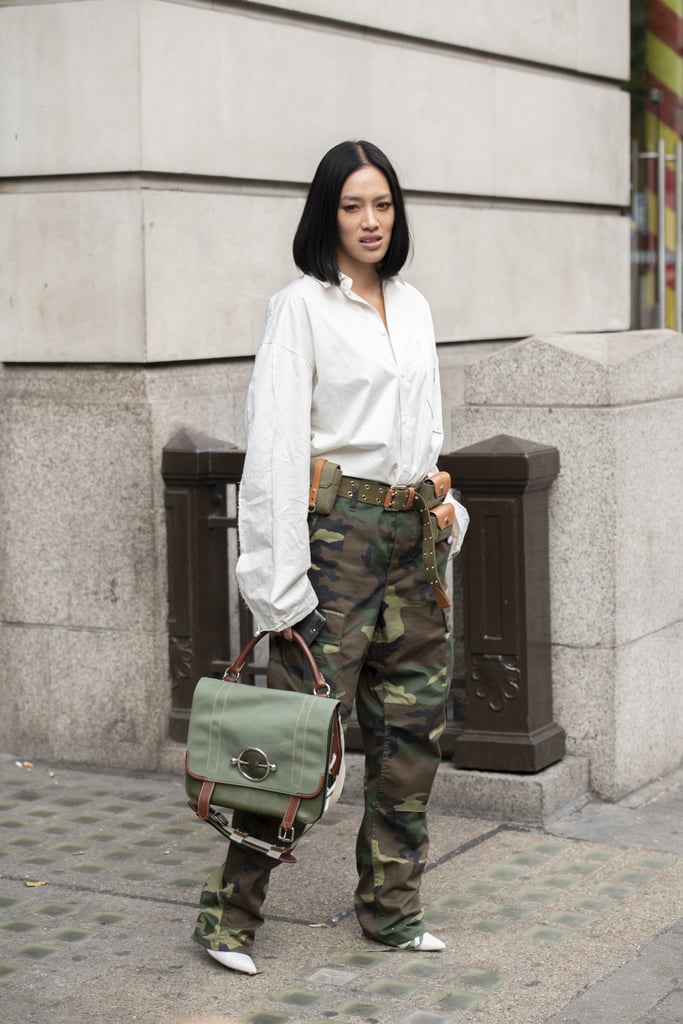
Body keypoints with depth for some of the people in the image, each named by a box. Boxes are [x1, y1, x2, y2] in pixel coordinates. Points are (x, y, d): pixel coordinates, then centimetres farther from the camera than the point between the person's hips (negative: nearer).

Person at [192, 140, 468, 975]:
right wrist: (283, 582, -17)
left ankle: (389, 906, 20)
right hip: (336, 528, -7)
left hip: (411, 532, 7)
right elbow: (277, 445, -12)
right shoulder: (302, 307, -6)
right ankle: (229, 913, 2)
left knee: (414, 723, 8)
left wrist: (439, 522, 14)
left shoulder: (413, 307, 15)